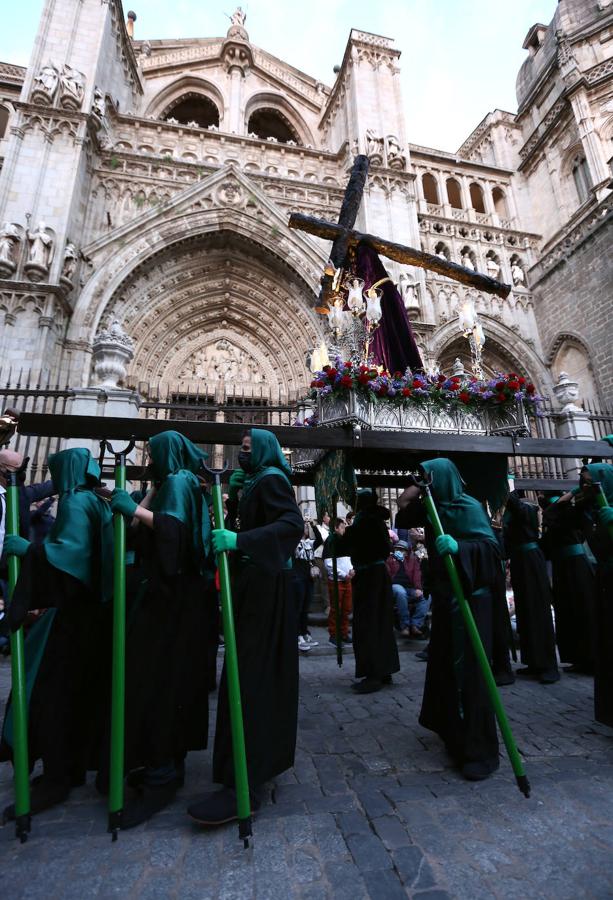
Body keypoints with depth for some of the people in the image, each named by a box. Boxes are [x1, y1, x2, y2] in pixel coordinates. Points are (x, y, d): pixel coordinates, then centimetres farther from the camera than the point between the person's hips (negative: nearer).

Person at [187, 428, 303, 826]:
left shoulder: (271, 480, -11)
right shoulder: (257, 482, 18)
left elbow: (294, 524, -27)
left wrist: (240, 540, -36)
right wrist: (234, 494, 8)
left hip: (262, 585, -10)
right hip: (259, 583, 10)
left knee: (247, 676, -10)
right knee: (264, 672, 19)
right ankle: (268, 753, 35)